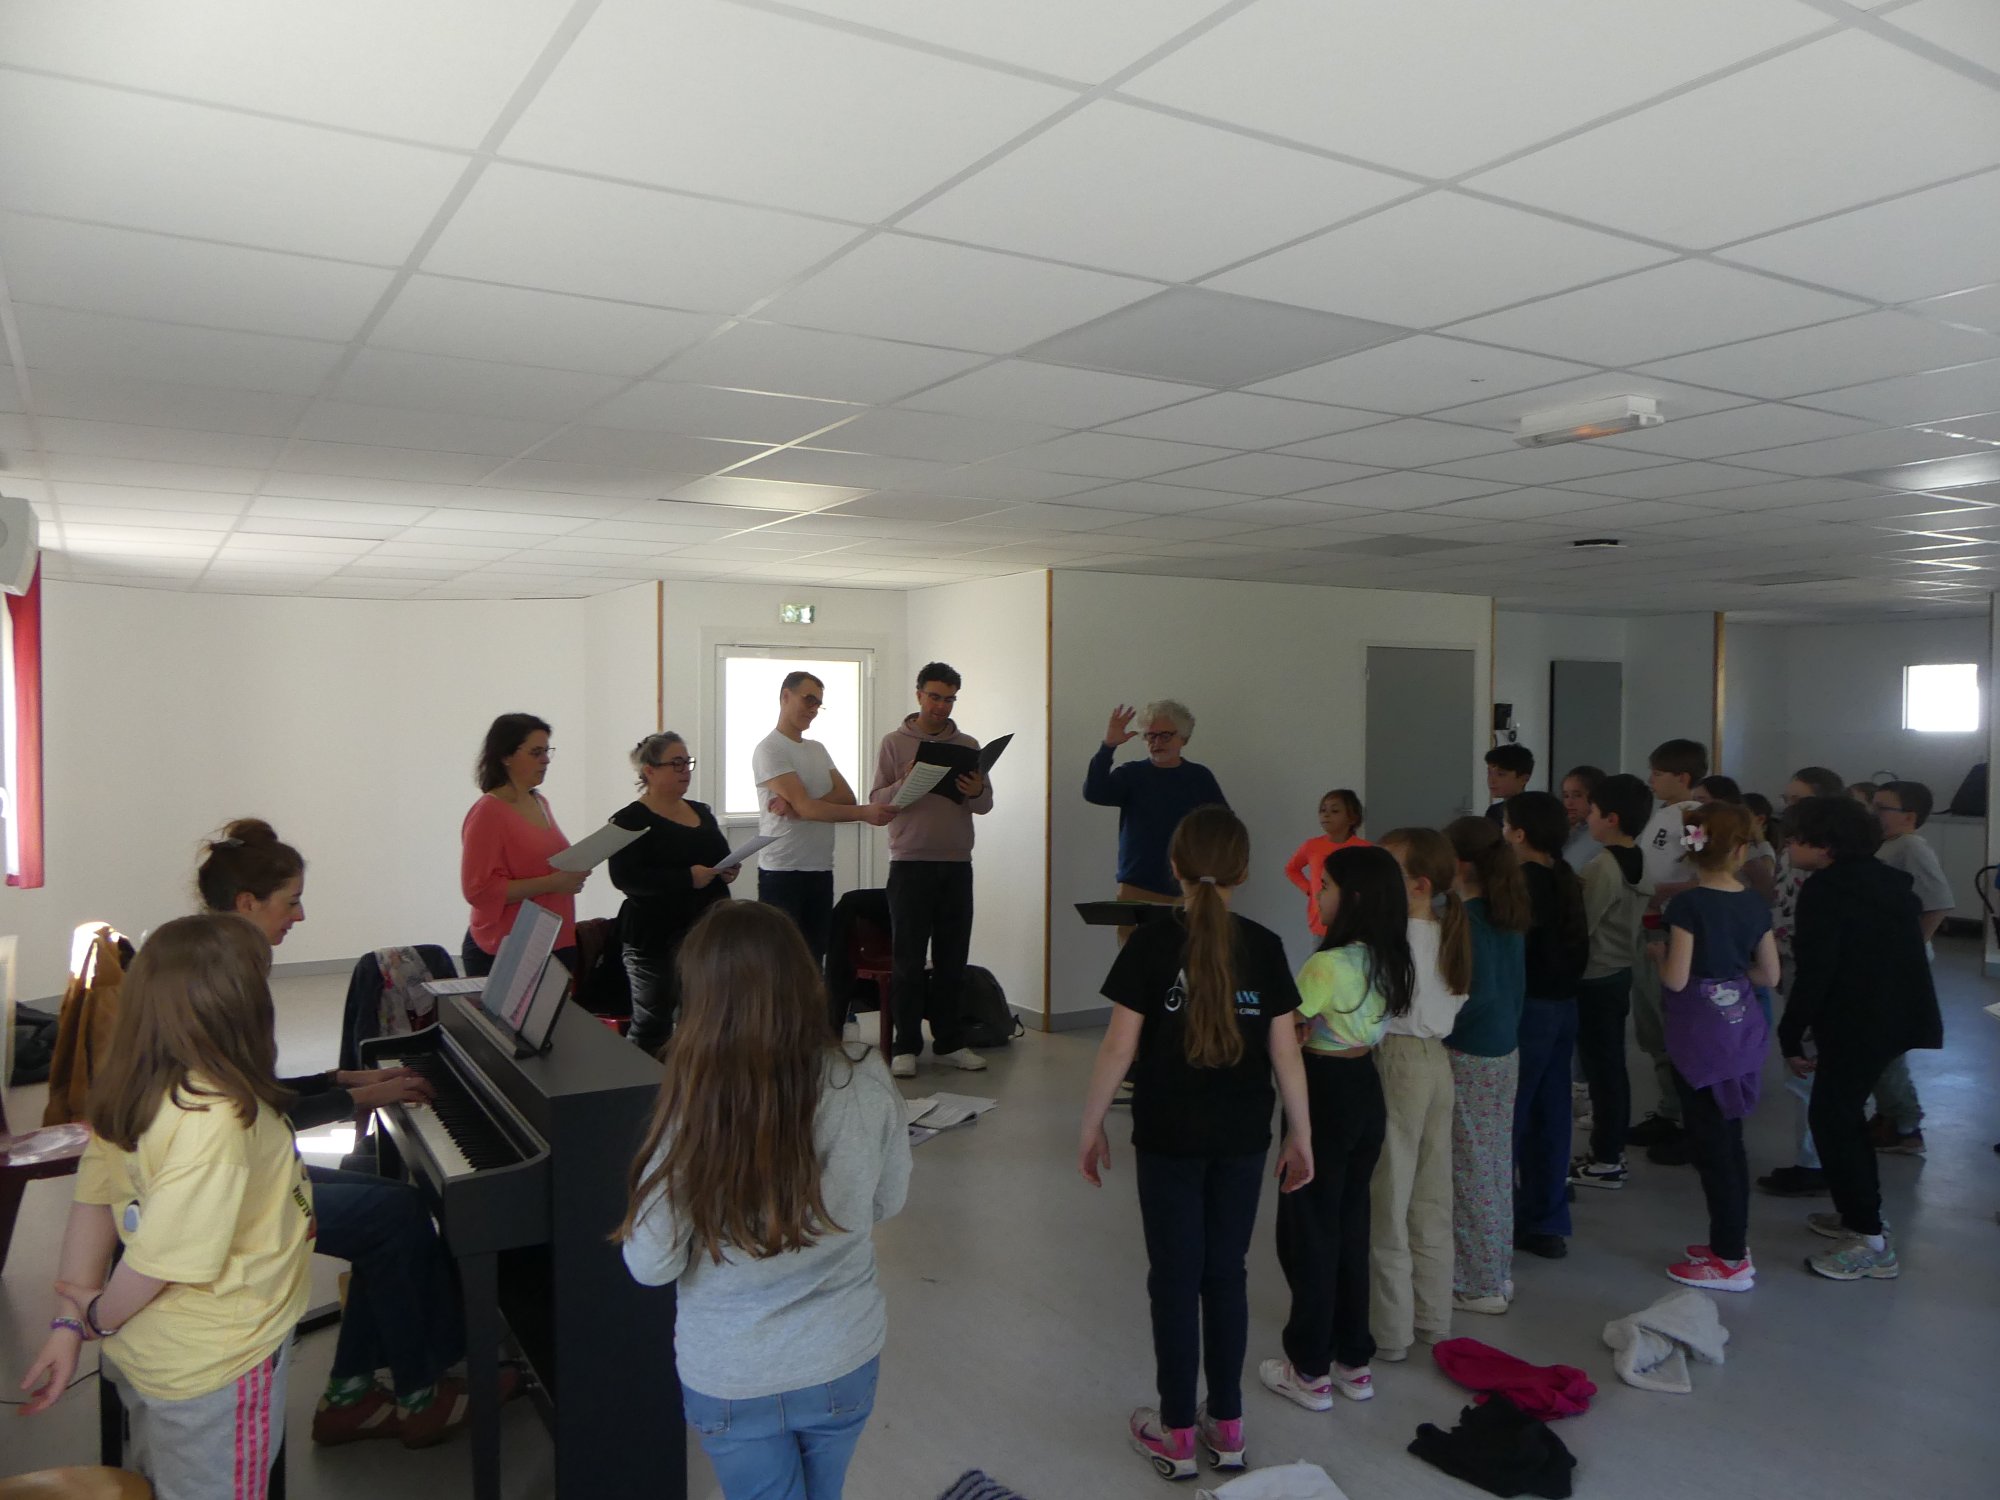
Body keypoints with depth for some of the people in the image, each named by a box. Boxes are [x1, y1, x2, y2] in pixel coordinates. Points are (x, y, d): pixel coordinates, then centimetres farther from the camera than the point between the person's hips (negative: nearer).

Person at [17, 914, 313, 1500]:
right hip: (211, 1366, -8)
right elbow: (166, 1250, -28)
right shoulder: (215, 1115, -32)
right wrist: (100, 1318, -10)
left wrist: (69, 1321, 2)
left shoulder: (130, 1089, -4)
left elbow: (93, 1201, 0)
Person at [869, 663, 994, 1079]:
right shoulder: (895, 742, 3)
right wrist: (904, 785, -22)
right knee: (908, 959, 1)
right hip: (910, 862, -3)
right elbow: (875, 800, -3)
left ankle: (949, 1042, 17)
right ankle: (906, 1047, 9)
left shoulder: (968, 745, 10)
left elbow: (986, 805, 7)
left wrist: (976, 792, -15)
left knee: (952, 958, 8)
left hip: (956, 864, 3)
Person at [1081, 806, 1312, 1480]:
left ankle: (1177, 1433, 18)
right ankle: (1226, 1425, 25)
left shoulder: (1152, 944, -11)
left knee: (1175, 1279, 9)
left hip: (1168, 1138, -2)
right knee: (1226, 1275, 15)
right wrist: (1300, 1134, 9)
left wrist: (1092, 1125, 1)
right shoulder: (1264, 948, -4)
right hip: (1243, 1140, 3)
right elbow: (1285, 1051, -2)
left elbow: (1119, 1048, -11)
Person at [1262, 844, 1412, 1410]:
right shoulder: (1389, 961, 2)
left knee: (1308, 1231, 5)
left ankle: (1310, 1370, 15)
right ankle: (1354, 1361, 28)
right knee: (1351, 1226, 18)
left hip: (1324, 1094, -8)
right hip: (1367, 1091, 8)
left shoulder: (1327, 965, -22)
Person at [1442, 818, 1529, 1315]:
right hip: (1505, 1053, 8)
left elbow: (1480, 992, -24)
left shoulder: (1465, 920, -19)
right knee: (1497, 1167, 17)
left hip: (1468, 1059, -8)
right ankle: (1498, 1273, 28)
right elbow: (1515, 985, 11)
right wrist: (1506, 1030, 17)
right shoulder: (1507, 915, 6)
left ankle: (1478, 1284, 14)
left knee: (1469, 1172, 3)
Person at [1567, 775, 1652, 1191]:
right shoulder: (1638, 861, 5)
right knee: (1612, 1063, 15)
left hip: (1594, 978, -9)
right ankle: (1612, 1150, 25)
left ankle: (1605, 1161, 8)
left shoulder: (1602, 866, -21)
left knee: (1600, 1066, 0)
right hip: (1620, 971, 9)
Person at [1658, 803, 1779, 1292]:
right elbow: (1769, 974, 9)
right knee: (1729, 1141, 17)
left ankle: (1730, 1260, 9)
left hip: (1701, 1034, -7)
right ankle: (1733, 1242, 28)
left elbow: (1677, 978, -19)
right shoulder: (1754, 903, 2)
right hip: (1740, 1028, 7)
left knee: (1710, 1145, 2)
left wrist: (1658, 956, 1)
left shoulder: (1688, 904, -17)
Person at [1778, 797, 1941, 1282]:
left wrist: (1790, 1038, -11)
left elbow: (1815, 973, -18)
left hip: (1861, 1022, -9)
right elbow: (1872, 953, 17)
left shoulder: (1825, 890, -14)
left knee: (1832, 1119, -1)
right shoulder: (1882, 880, 13)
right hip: (1897, 1014, 9)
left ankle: (1872, 1244, 0)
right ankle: (1863, 1215, 30)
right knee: (1844, 1112, 22)